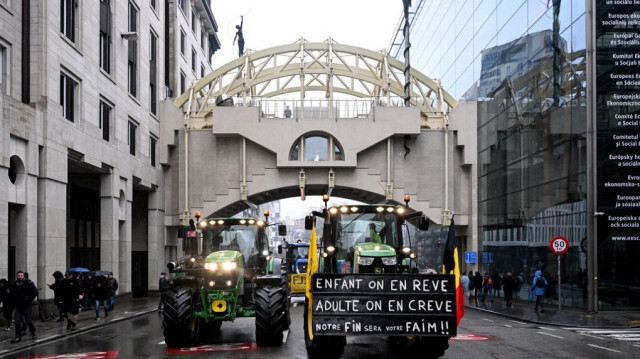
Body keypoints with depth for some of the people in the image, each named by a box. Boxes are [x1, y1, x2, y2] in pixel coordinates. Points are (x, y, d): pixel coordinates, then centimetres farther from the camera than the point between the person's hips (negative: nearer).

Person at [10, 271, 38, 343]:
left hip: (26, 306, -4)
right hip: (18, 306, 4)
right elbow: (13, 294, 21)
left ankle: (33, 333, 27)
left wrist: (30, 300, -12)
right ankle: (18, 336, 1)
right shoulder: (15, 284, 5)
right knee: (17, 322, -3)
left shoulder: (29, 283, -8)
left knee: (28, 321, 6)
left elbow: (35, 292, -6)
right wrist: (15, 301, 7)